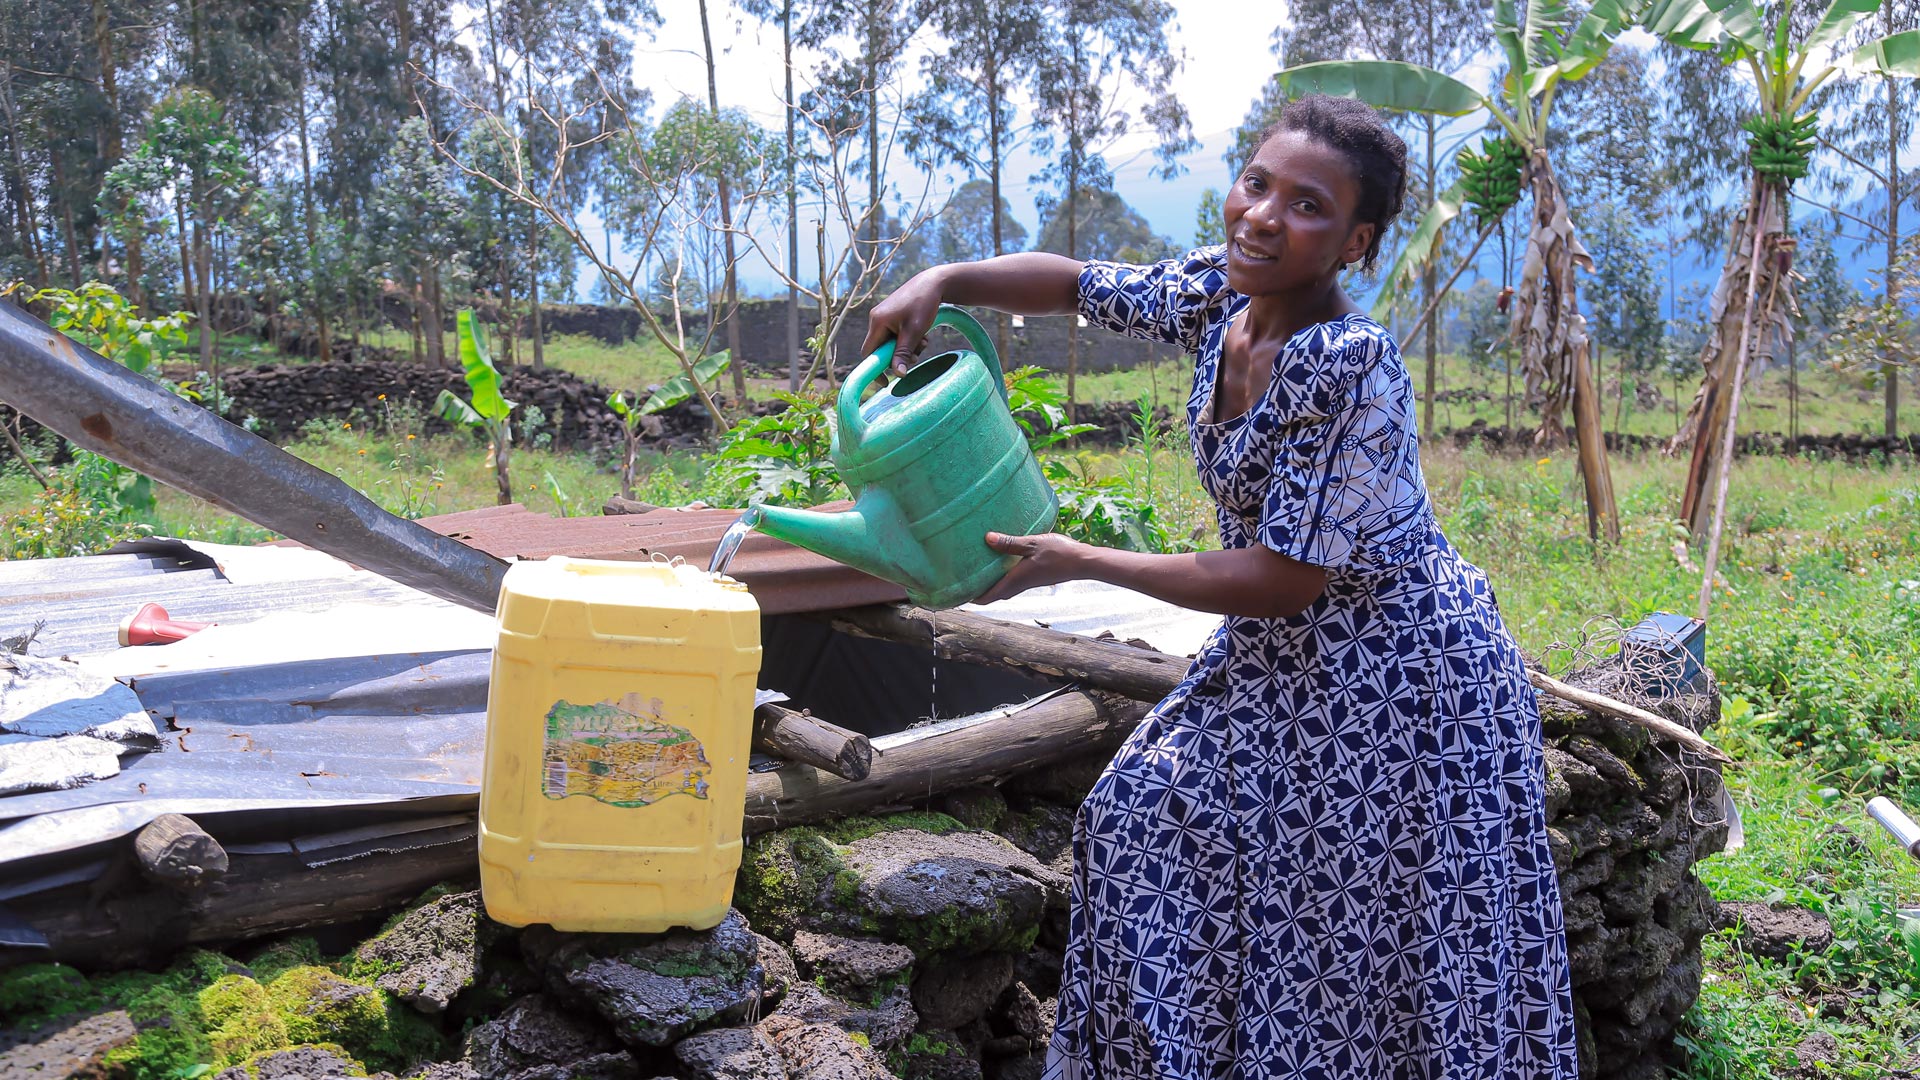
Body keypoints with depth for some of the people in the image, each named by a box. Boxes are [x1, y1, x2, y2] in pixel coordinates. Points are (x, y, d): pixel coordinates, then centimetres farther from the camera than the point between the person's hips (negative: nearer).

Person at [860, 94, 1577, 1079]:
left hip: (1398, 673, -8)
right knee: (1143, 818, 14)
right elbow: (1073, 283, 11)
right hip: (1278, 658, 9)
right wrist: (943, 281, -6)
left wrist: (1080, 563, -20)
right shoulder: (1214, 294, -4)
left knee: (1372, 954, 1)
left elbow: (1284, 581, -25)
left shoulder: (1349, 367, -28)